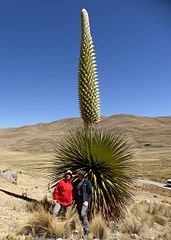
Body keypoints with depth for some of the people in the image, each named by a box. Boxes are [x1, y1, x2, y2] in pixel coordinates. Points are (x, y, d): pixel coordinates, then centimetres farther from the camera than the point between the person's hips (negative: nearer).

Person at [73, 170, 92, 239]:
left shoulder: (87, 182, -5)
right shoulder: (76, 182, 9)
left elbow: (90, 192, -6)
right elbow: (74, 192, 15)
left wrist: (87, 201, -14)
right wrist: (75, 201, 8)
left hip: (85, 201, -5)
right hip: (78, 201, 5)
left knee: (83, 214, -18)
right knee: (80, 215, 9)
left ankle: (86, 231, -7)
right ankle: (82, 230, 25)